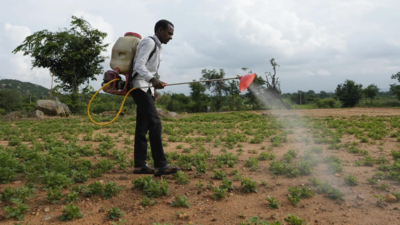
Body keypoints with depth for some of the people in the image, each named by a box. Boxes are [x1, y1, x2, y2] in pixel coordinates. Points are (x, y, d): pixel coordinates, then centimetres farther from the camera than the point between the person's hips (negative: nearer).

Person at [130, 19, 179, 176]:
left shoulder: (156, 46, 22)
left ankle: (139, 165, 8)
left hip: (146, 89, 10)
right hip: (140, 87, -10)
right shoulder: (149, 42, -7)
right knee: (155, 124, -18)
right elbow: (139, 65, -19)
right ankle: (160, 165, -21)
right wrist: (153, 79, -34)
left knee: (142, 127, 6)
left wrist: (153, 88, 23)